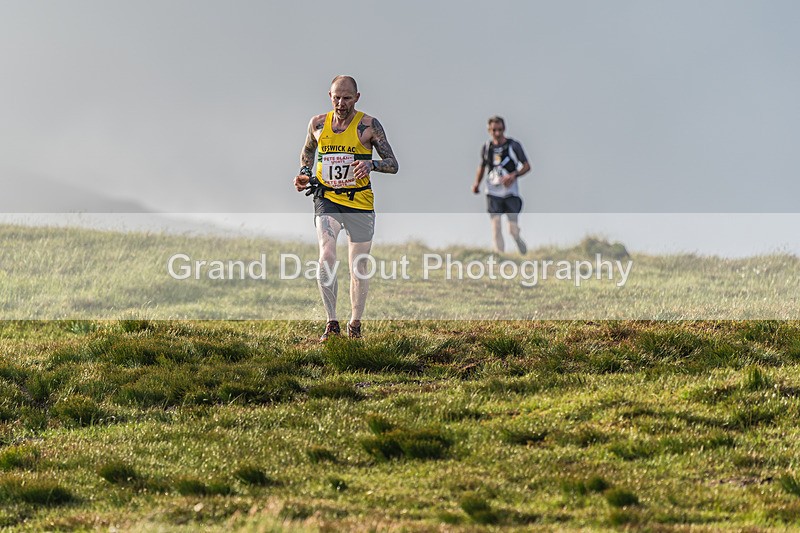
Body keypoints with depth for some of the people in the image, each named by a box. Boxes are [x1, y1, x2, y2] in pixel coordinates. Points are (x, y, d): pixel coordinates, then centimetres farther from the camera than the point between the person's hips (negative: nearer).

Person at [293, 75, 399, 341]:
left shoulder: (368, 125, -5)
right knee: (326, 257, -20)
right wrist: (304, 174, 6)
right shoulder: (318, 124, 4)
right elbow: (307, 151, 25)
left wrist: (371, 164, -24)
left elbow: (393, 164, -4)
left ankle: (355, 324, 23)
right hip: (327, 199, 1)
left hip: (359, 202, -1)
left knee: (359, 268, 6)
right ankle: (331, 323, -15)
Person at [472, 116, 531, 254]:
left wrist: (514, 175, -21)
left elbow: (527, 166, -4)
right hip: (493, 192, 2)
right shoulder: (486, 147, 6)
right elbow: (482, 166, 21)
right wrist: (477, 183, 5)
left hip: (510, 191, -2)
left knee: (513, 229, 0)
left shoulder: (513, 145, -4)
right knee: (496, 227, -8)